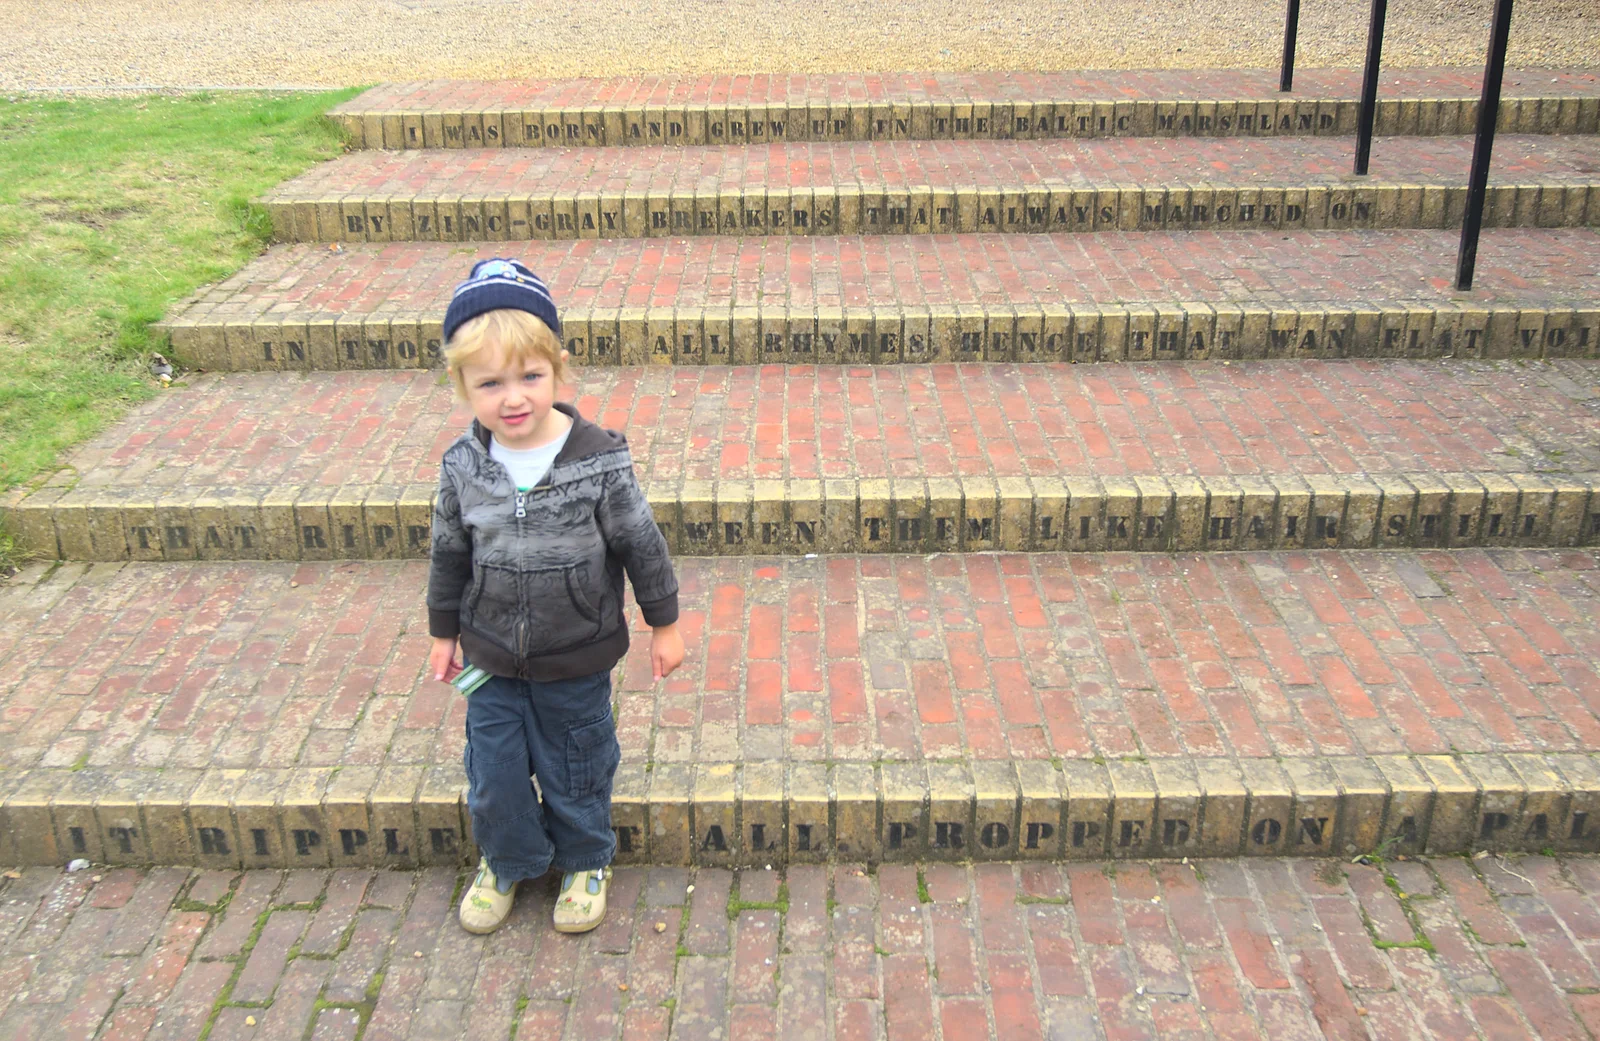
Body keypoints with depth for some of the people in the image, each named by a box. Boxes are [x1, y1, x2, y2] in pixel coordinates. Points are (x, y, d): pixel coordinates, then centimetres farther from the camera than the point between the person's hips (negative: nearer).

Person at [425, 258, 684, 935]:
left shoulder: (598, 461, -21)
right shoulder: (463, 467, -12)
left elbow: (641, 544, -9)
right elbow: (449, 554, 3)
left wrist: (664, 623, -2)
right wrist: (444, 632, 11)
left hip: (576, 659, -2)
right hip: (491, 657, 3)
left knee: (576, 767, 16)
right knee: (493, 771, 15)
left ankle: (585, 861, 43)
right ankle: (506, 861, 43)